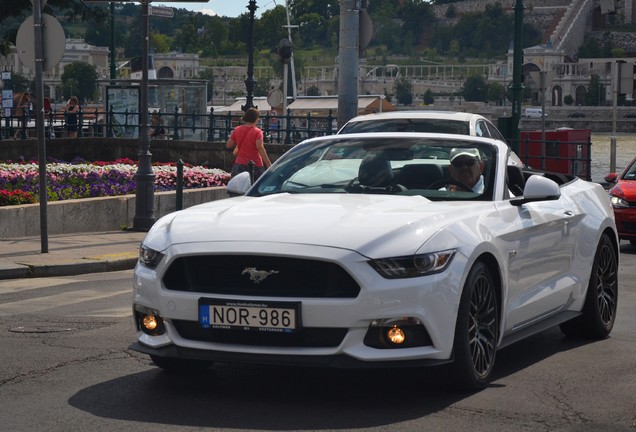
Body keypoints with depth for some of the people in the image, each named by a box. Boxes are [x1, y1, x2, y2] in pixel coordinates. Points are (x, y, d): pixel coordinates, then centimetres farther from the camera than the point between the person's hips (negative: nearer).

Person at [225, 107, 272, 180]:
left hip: (240, 164, 3)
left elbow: (228, 145, 9)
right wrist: (268, 164, -24)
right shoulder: (257, 131, -9)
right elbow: (260, 147, -22)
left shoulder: (237, 130, 4)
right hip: (256, 166, -3)